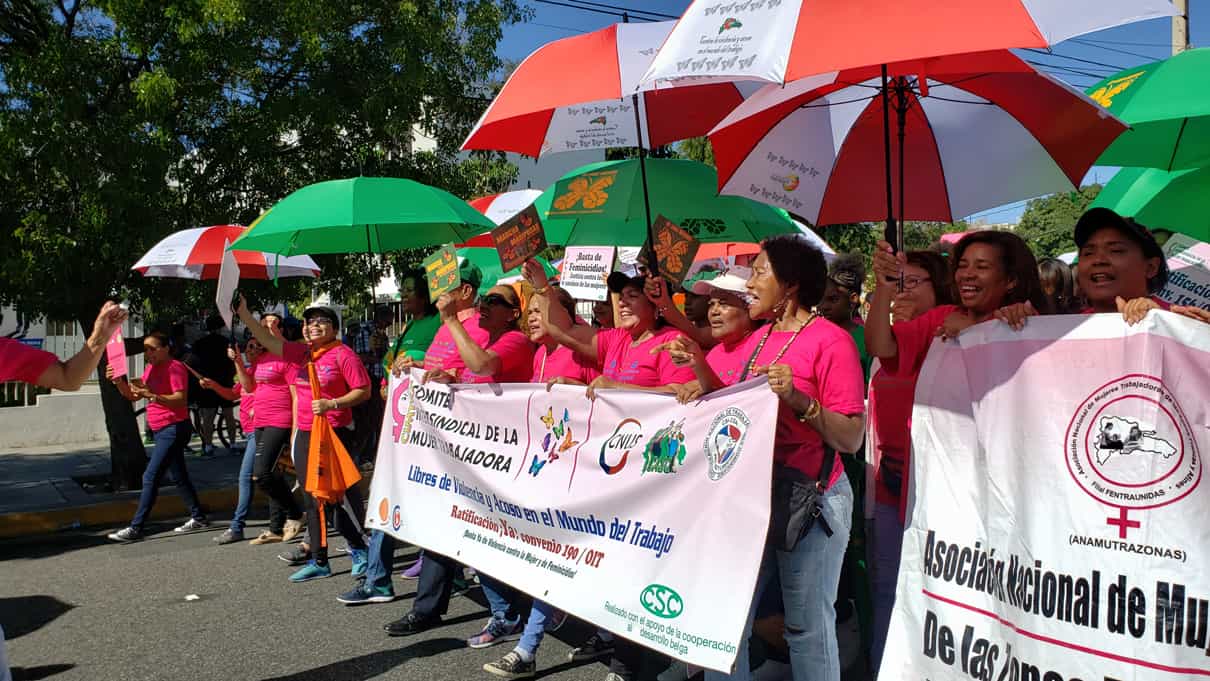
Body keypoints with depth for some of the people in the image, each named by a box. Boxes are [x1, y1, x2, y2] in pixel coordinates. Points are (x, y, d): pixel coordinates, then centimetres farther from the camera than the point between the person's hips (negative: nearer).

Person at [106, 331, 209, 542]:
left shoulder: (174, 367, -14)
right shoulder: (151, 368, 14)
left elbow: (181, 399, -23)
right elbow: (133, 395, 11)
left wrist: (151, 395, -33)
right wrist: (119, 382, -7)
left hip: (174, 429, -10)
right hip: (161, 430, 10)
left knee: (150, 477, -11)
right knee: (179, 477, 15)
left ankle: (135, 528, -8)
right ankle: (198, 518, 24)